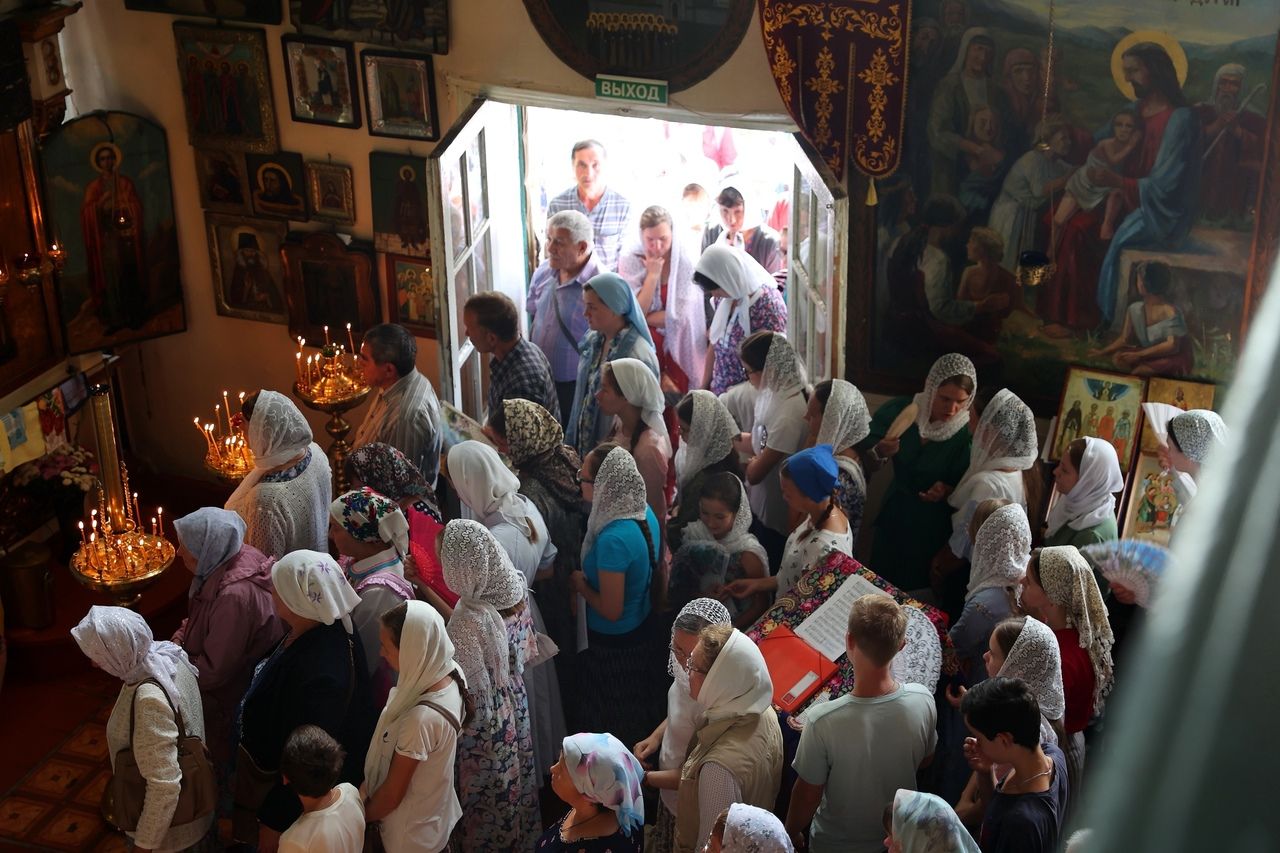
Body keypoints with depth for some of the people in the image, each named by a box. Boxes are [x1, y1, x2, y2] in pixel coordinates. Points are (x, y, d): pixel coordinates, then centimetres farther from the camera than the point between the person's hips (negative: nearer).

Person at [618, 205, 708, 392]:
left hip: (679, 344, 0)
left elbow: (680, 315, -16)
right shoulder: (630, 259, -15)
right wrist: (652, 274, -25)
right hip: (645, 343, 0)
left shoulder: (685, 259, -17)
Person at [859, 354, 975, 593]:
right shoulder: (898, 410, -11)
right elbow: (862, 455, -4)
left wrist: (947, 490, -32)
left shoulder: (968, 432, -19)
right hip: (894, 517, 3)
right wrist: (878, 453, -25)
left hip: (935, 528, -3)